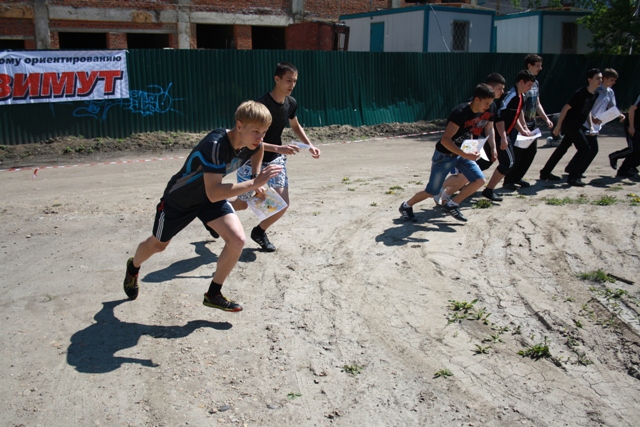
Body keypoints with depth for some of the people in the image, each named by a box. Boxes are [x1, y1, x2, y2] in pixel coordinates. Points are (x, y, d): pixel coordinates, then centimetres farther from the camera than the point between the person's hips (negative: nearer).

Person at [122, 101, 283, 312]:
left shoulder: (251, 143, -17)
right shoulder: (215, 145, -40)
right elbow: (213, 193, -47)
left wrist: (256, 178, 1)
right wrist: (253, 183, -49)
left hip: (210, 197, 5)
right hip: (179, 198, -5)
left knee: (237, 240, -16)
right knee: (157, 245, 19)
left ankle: (213, 294, 4)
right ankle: (133, 267, 55)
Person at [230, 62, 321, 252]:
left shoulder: (291, 103, -5)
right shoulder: (261, 105, -28)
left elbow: (295, 126, 16)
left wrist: (310, 145, 2)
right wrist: (278, 148, -43)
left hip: (275, 160, 5)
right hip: (251, 160, -5)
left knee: (283, 203, -6)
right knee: (242, 204, 9)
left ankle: (259, 231, 21)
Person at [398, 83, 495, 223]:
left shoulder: (484, 113, -5)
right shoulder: (460, 112, -30)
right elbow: (445, 140, -34)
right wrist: (465, 155, -39)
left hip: (462, 153, 7)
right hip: (444, 155, -7)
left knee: (479, 180, -8)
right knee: (432, 191, 0)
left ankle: (451, 205, 5)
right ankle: (406, 206, 23)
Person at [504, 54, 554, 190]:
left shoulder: (535, 83, 14)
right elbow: (519, 107, -21)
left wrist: (546, 119, 10)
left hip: (531, 124, 9)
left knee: (531, 151, 9)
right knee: (517, 153, -5)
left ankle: (517, 177, 21)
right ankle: (508, 180, 7)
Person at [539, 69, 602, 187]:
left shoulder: (594, 95, 8)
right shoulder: (580, 93, -19)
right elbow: (566, 108, -17)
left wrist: (591, 125, 10)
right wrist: (558, 126, -16)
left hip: (578, 125, 9)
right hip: (570, 123, -9)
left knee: (562, 148, 13)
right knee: (584, 148, -12)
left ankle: (545, 173, 21)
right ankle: (573, 177, -6)